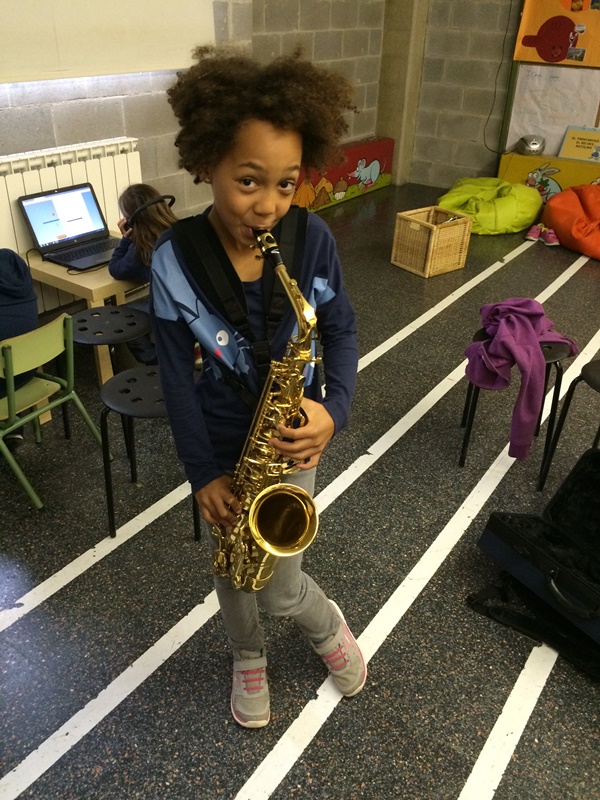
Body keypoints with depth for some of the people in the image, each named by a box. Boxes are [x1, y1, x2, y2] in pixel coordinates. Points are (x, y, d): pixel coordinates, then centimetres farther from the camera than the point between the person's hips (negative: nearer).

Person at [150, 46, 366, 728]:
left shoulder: (312, 239, -15)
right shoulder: (174, 262, -18)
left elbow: (341, 330, -2)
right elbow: (177, 378, -11)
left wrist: (335, 409, -18)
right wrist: (202, 473, -9)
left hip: (290, 442, 0)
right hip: (223, 448, 1)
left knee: (278, 586, 5)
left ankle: (327, 627, 43)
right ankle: (248, 656, 52)